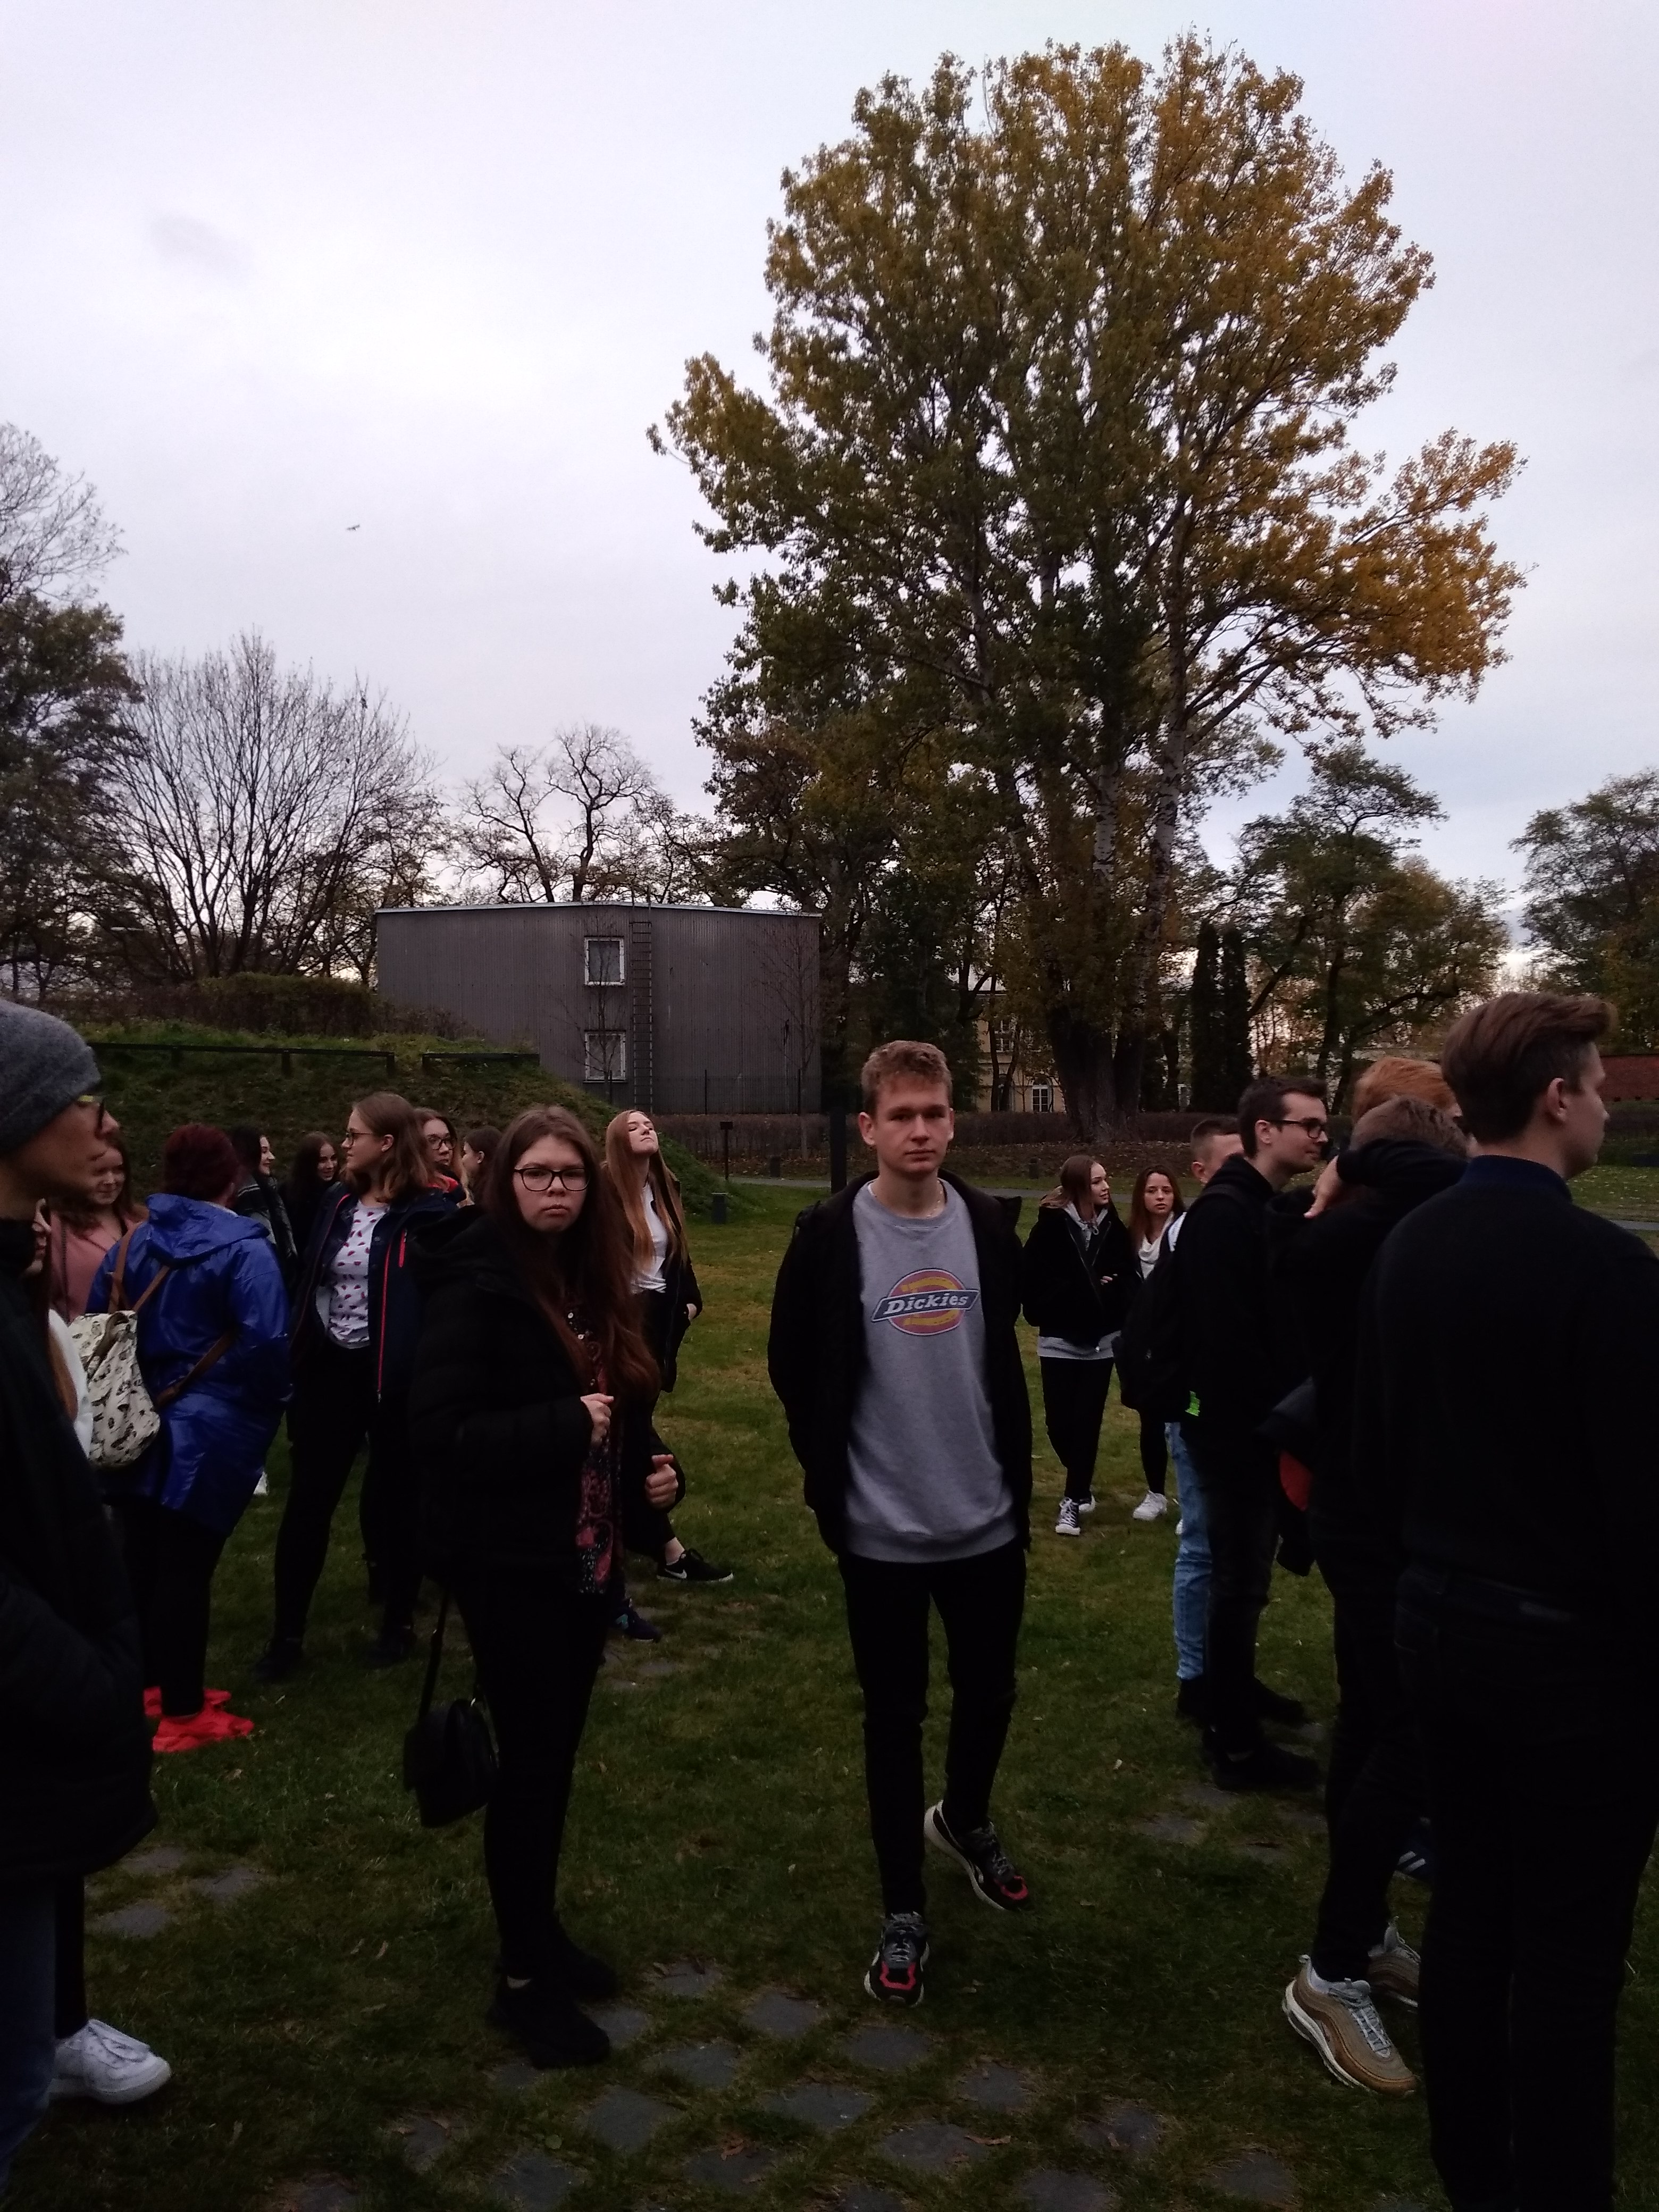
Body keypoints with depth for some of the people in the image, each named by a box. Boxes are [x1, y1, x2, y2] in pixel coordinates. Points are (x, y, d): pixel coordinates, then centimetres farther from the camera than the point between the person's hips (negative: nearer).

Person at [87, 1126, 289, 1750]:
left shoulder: (131, 1244, 6)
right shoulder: (243, 1249, -13)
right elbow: (266, 1341, -22)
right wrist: (271, 1401, -4)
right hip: (208, 1431, -6)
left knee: (141, 1558, 16)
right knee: (186, 1566, 0)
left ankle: (147, 1682, 32)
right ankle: (184, 1713, 10)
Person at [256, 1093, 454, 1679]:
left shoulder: (428, 1214, -11)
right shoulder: (339, 1206, 8)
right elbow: (308, 1283, 10)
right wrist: (297, 1361, 6)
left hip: (396, 1374, -5)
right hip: (330, 1368, 5)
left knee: (395, 1497, 10)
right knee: (308, 1499, 9)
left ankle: (398, 1621, 27)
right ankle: (288, 1631, 21)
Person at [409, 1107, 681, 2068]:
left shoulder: (596, 1283, 6)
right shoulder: (477, 1285, -15)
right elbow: (439, 1431, -22)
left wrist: (652, 1462, -3)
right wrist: (565, 1426, -25)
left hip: (588, 1553, 7)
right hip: (508, 1561, -7)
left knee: (558, 1753, 17)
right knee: (533, 1760, 1)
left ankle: (542, 1928, 35)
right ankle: (524, 1977, 18)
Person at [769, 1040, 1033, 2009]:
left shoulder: (989, 1225, -1)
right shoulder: (831, 1235, -11)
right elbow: (794, 1368, 0)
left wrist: (1015, 1474, 10)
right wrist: (833, 1476, 0)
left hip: (988, 1520, 3)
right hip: (882, 1529, -3)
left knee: (990, 1693, 17)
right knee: (895, 1718, 9)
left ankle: (966, 1819, 47)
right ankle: (904, 1911, 26)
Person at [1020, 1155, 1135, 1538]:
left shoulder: (1113, 1228, 0)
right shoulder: (1051, 1226, -11)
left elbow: (1130, 1280, 2)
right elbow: (1034, 1284, -14)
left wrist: (1110, 1290, -18)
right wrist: (1086, 1291, -16)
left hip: (1100, 1340, 2)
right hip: (1059, 1340, -2)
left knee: (1087, 1421, -1)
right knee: (1059, 1421, 3)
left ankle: (1074, 1499, 10)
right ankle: (1081, 1487, 29)